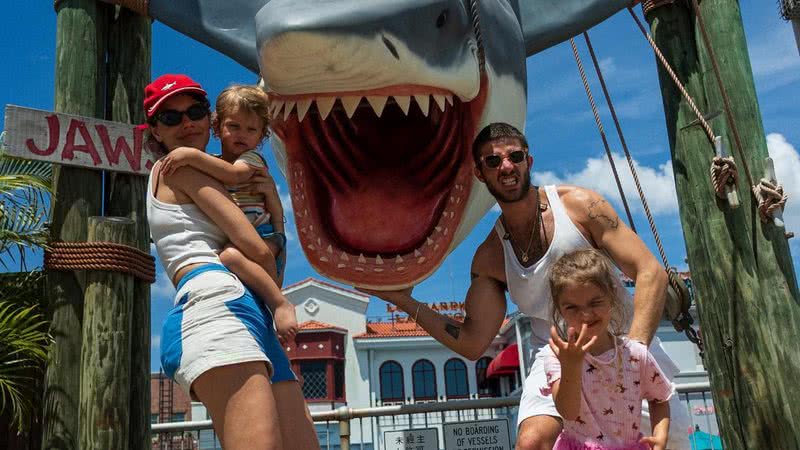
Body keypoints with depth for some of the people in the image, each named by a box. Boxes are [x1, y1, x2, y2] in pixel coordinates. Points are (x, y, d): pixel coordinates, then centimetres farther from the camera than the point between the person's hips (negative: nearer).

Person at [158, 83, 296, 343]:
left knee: (231, 256, -36)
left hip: (262, 237, -9)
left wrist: (192, 155, -27)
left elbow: (235, 174, -24)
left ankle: (281, 303, -32)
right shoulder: (213, 164, 21)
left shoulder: (252, 159, -2)